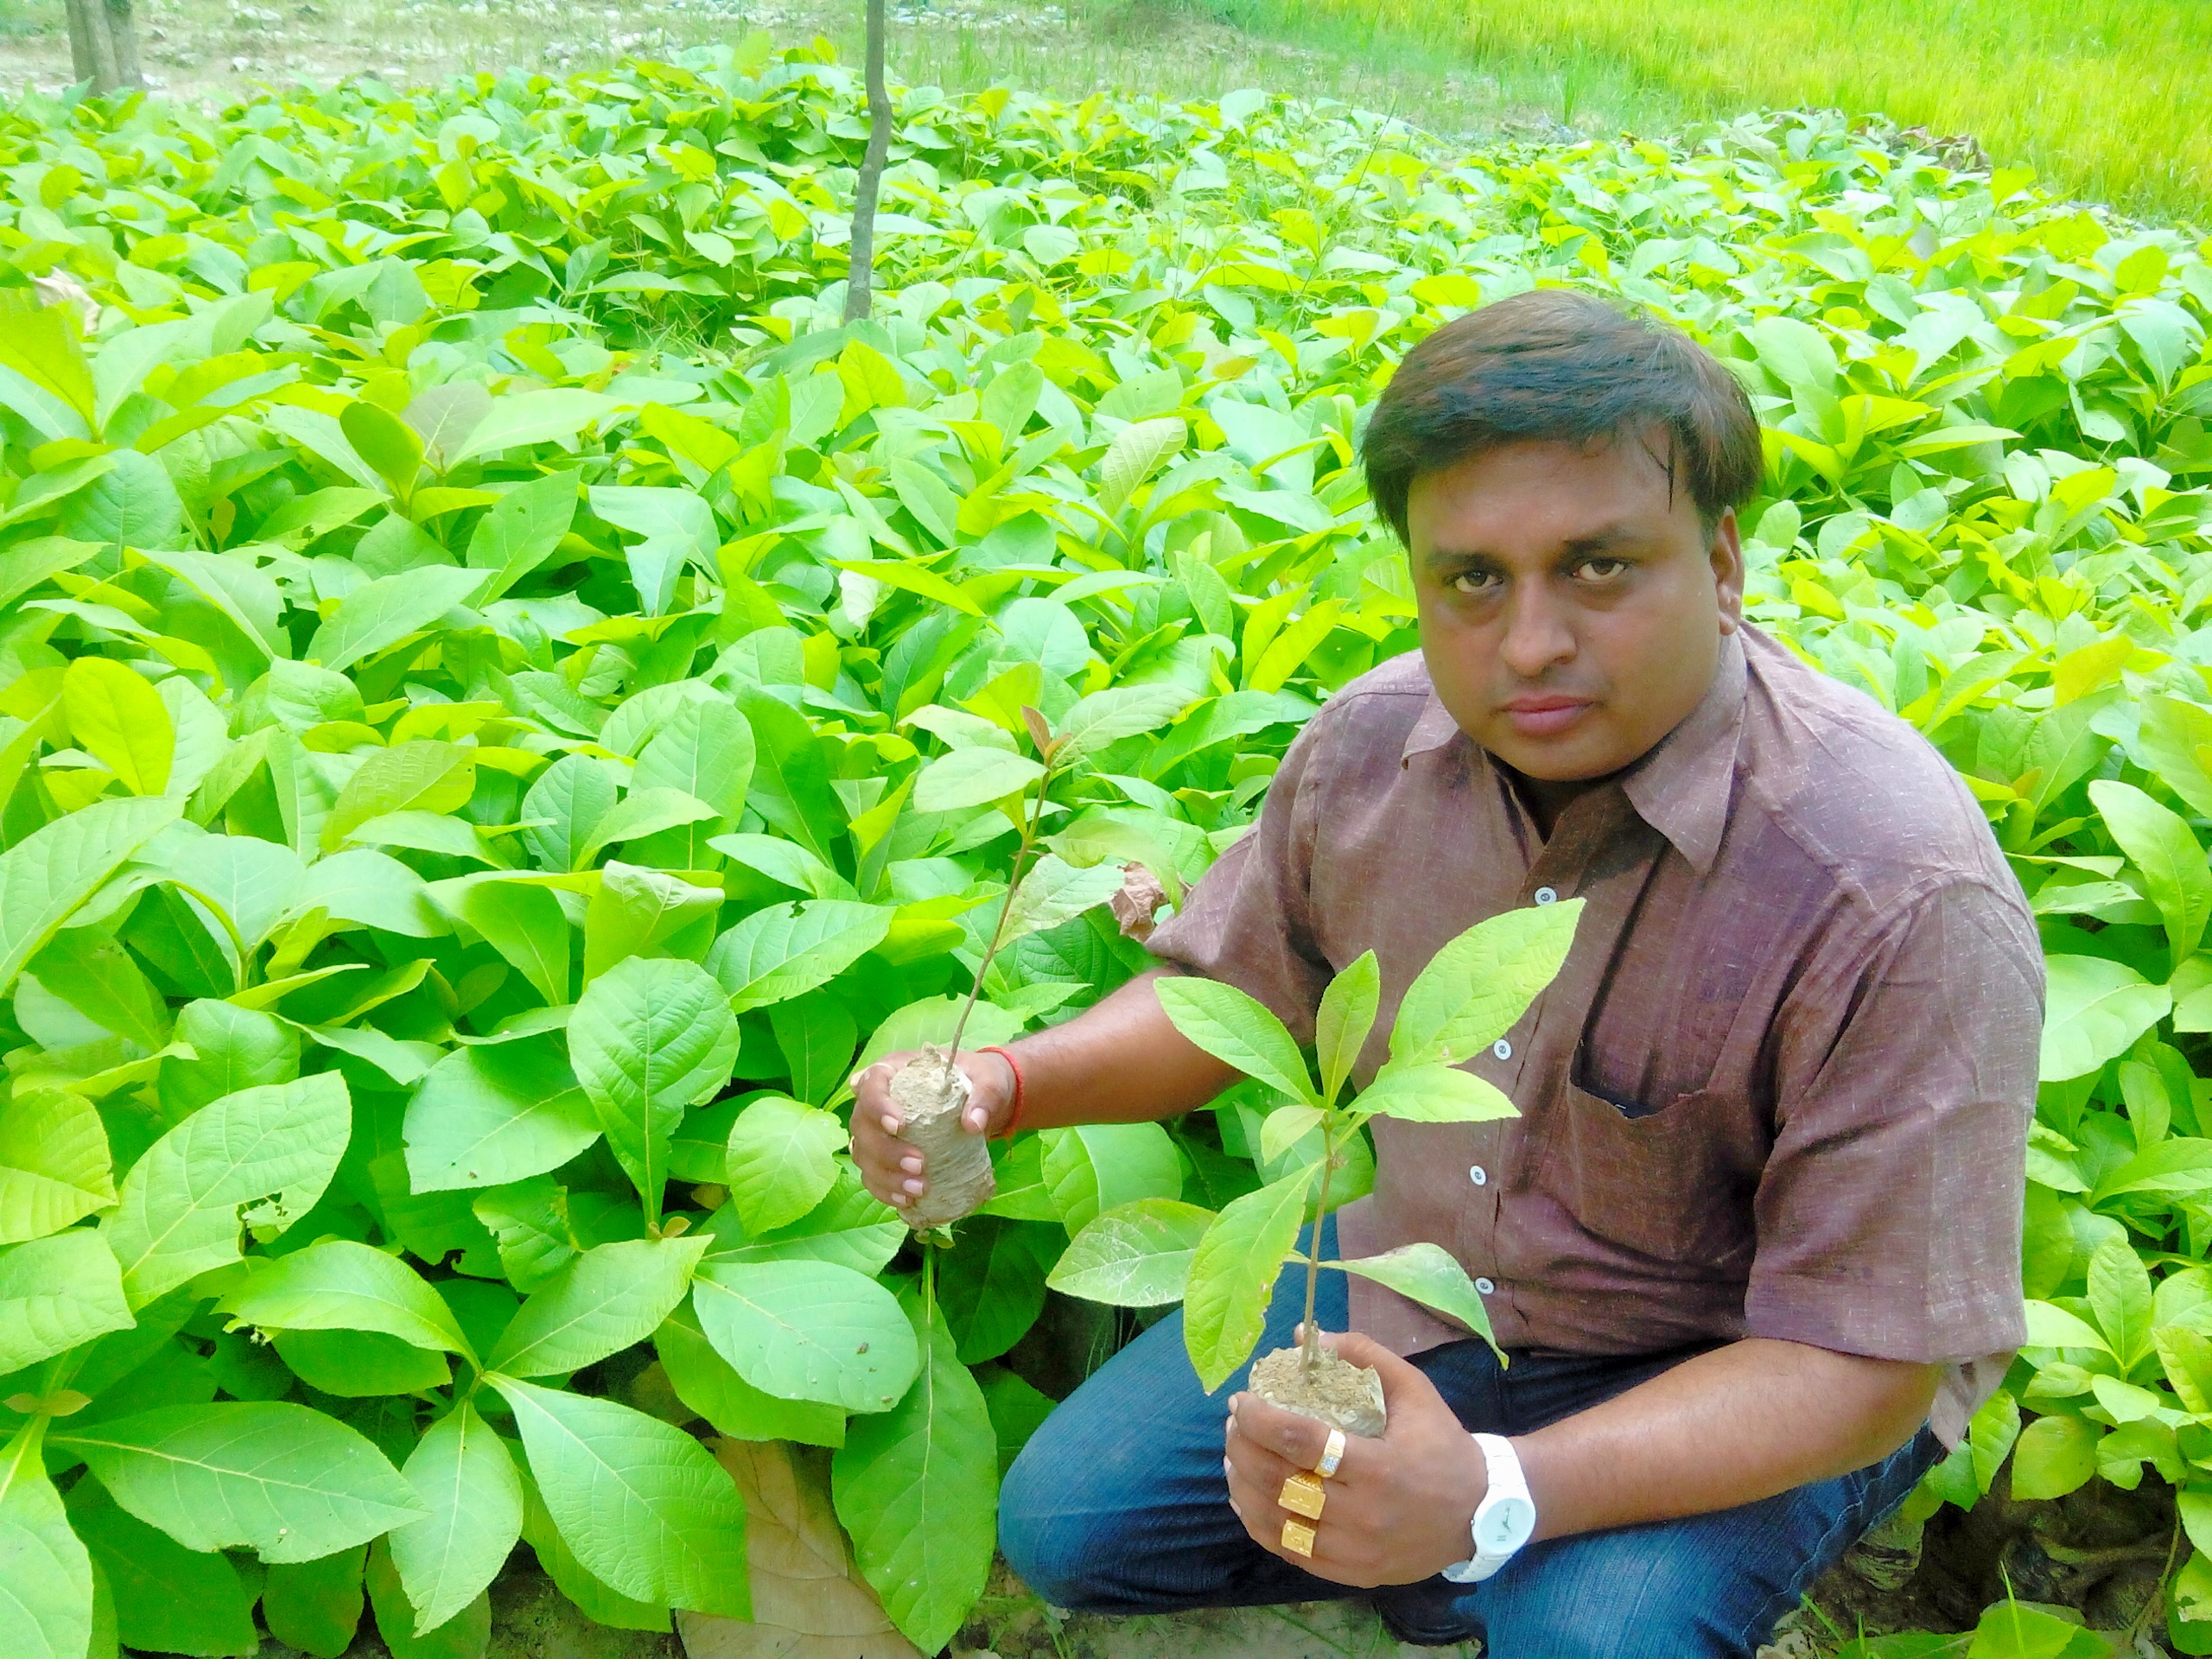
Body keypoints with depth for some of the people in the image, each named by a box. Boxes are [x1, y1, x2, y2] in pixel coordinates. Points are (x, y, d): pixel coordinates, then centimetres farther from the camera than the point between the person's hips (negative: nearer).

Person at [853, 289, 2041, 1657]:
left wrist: (1494, 1494, -41)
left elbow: (1861, 1365, -26)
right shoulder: (1371, 749, -14)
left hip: (1745, 1366, -4)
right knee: (1066, 1522, -2)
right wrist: (1003, 1082, -15)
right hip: (1425, 1270, 5)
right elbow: (1226, 997, 5)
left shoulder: (1902, 898, -30)